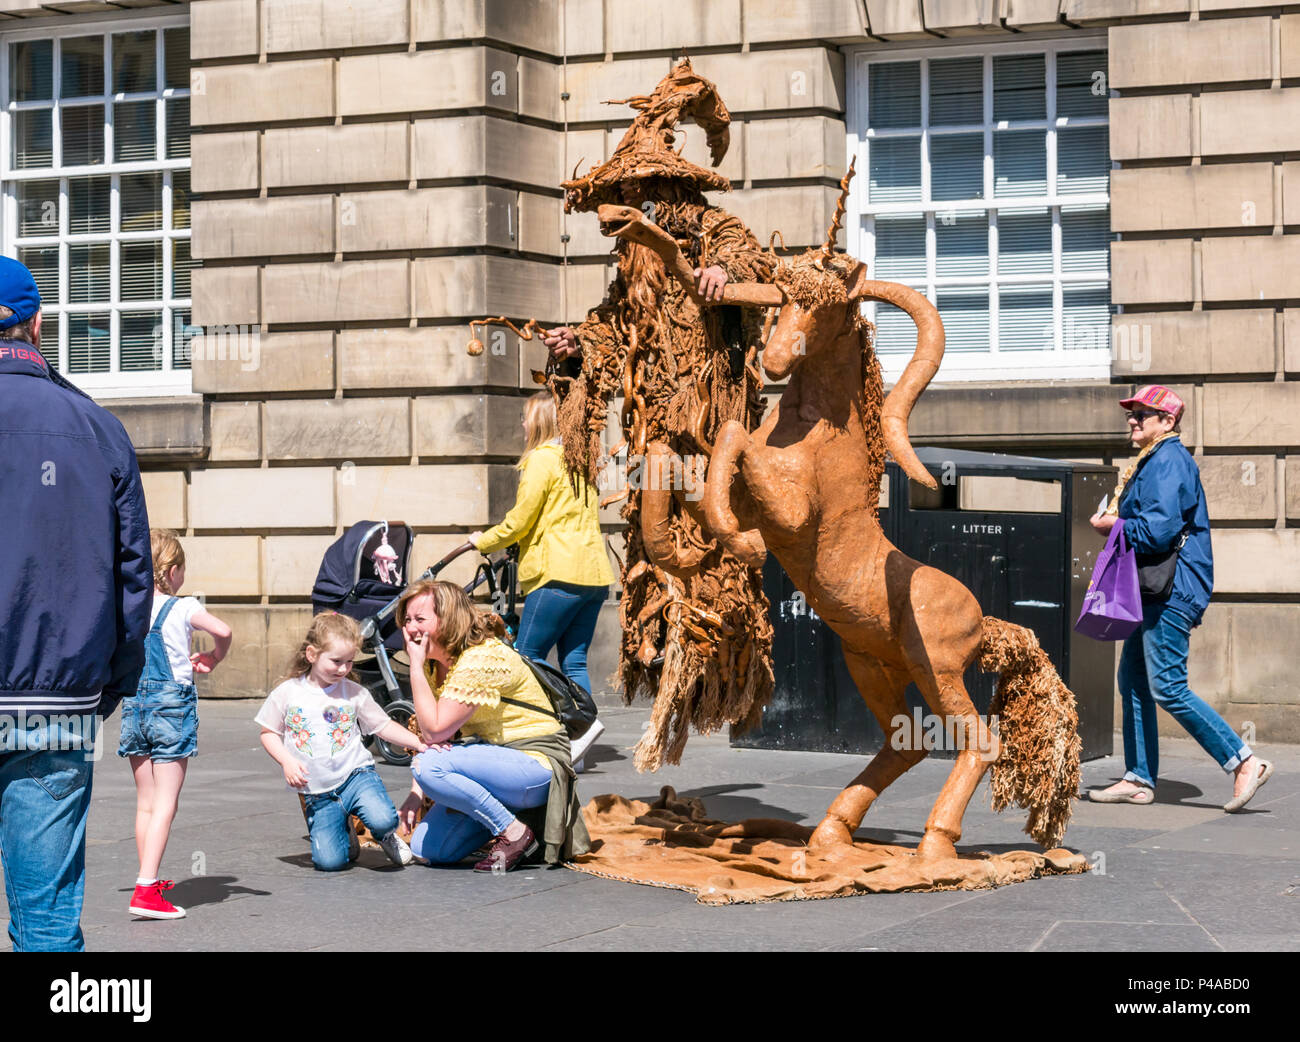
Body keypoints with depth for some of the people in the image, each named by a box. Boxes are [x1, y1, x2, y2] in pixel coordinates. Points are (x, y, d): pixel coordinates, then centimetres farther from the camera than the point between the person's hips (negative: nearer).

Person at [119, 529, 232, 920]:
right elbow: (222, 631, -24)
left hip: (135, 704, 5)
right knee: (165, 805, -5)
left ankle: (151, 882, 26)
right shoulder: (182, 608, -9)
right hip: (173, 705, -5)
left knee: (145, 803, 16)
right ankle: (145, 891, -15)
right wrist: (214, 658, -3)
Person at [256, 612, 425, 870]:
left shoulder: (355, 693, 2)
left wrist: (419, 744, -6)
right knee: (329, 861, -14)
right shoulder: (287, 694, -1)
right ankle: (344, 832, 21)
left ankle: (386, 836, 7)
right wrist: (287, 762, -10)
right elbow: (269, 733, 7)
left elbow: (384, 726, 7)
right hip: (317, 792, 0)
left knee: (382, 819, -31)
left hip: (356, 774, 0)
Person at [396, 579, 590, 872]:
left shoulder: (482, 659, -21)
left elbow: (436, 730, -25)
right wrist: (416, 794, -8)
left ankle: (515, 832, -15)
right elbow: (431, 736, 6)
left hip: (535, 762, -9)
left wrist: (415, 666, -20)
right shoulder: (435, 664, 7)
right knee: (427, 849, -8)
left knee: (428, 766, -29)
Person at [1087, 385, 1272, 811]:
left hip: (1173, 592, -11)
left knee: (1168, 688, -12)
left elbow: (1158, 529, -24)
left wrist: (1112, 525, -10)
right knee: (1133, 680, 11)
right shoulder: (1151, 462, 20)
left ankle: (1244, 762, -8)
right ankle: (1139, 779, 14)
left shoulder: (1168, 461, -13)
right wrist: (1117, 518, 7)